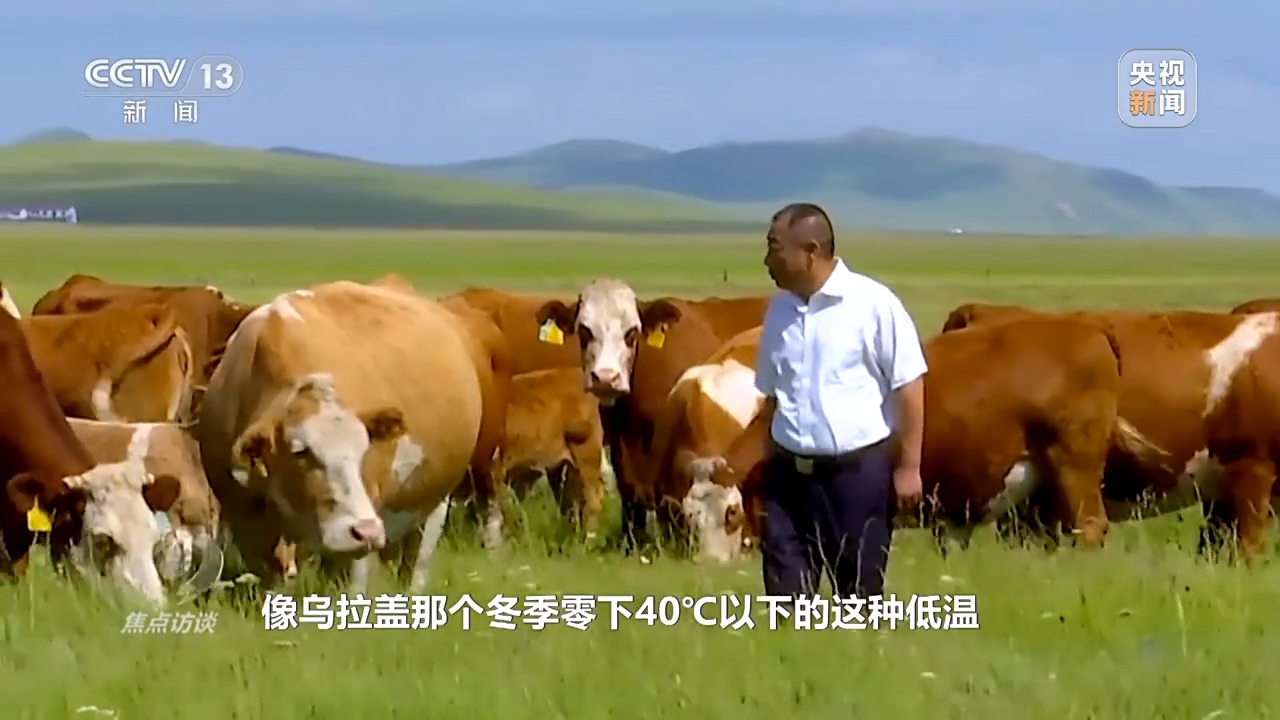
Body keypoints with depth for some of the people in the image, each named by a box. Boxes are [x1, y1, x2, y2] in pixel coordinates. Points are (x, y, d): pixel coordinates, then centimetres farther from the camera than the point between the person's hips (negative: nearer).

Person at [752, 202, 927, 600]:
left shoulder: (873, 303, -10)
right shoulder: (779, 309, 7)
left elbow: (909, 387, -8)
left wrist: (908, 467, -9)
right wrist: (769, 466, 15)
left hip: (859, 470, -5)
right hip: (790, 473, 5)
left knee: (859, 594, 4)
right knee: (785, 595, 4)